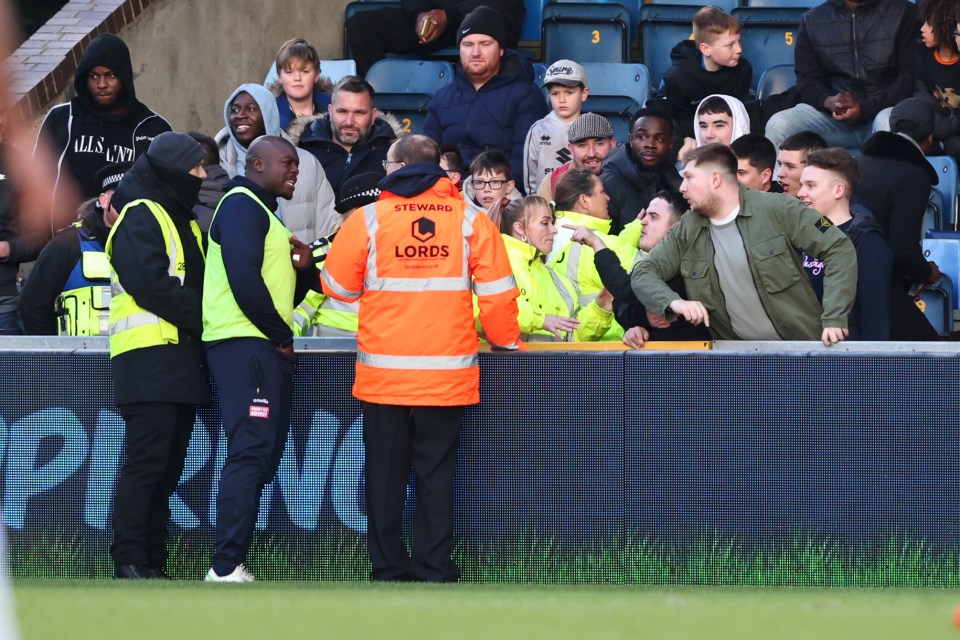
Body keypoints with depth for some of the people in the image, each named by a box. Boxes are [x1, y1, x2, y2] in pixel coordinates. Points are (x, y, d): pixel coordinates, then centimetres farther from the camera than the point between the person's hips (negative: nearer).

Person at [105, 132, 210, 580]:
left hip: (182, 359, 9)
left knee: (168, 467, 6)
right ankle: (128, 560, -13)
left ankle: (152, 563, 6)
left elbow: (194, 284, 23)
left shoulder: (183, 221, 24)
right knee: (146, 460, -13)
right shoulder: (141, 216, -5)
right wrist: (199, 317, -12)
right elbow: (148, 283, -17)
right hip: (149, 356, -9)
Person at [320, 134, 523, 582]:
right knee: (437, 473, 7)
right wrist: (504, 340, 15)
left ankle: (387, 567, 8)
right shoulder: (470, 220, 0)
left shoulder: (368, 219, -2)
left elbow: (339, 285, 7)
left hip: (383, 372, 0)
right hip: (448, 371, 1)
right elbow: (498, 292, -1)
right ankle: (434, 567, 2)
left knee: (385, 473, 8)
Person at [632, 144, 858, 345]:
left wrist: (834, 318, -16)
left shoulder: (777, 210, -6)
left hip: (801, 350, -4)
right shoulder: (686, 232, 8)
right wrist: (674, 302, -14)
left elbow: (839, 249, -7)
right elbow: (643, 274, 9)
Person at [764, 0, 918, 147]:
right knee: (778, 126, -26)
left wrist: (866, 107, -17)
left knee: (891, 125, -39)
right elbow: (807, 81, 9)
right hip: (831, 115, 2)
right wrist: (829, 101, -15)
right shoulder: (812, 20, 12)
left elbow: (909, 77, -3)